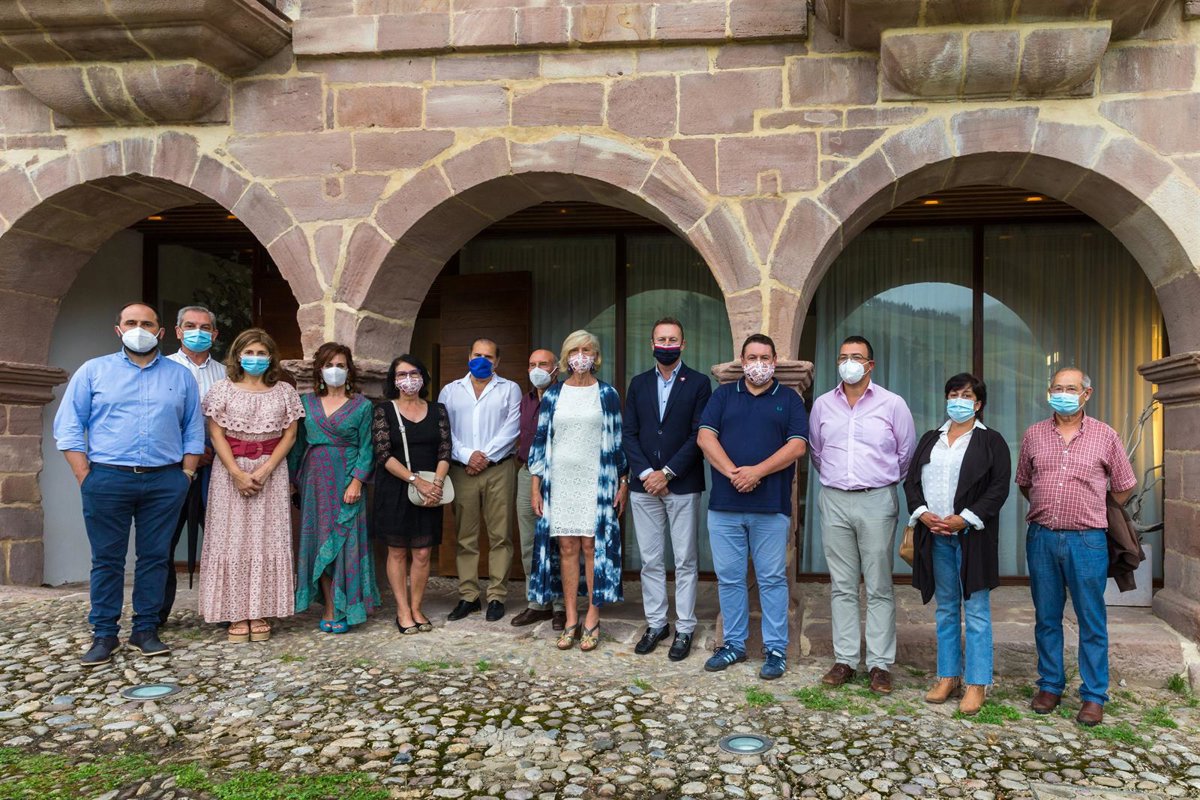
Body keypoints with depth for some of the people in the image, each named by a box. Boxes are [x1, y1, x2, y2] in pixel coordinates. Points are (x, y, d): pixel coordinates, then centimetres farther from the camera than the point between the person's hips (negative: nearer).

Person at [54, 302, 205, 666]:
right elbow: (69, 428, 3)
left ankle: (146, 629, 14)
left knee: (155, 557, 5)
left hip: (165, 482, 1)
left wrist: (186, 474, 2)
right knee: (107, 559, 3)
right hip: (108, 479, -1)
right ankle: (104, 634, 11)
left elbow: (193, 431, 13)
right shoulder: (93, 371, 7)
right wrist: (86, 477, -5)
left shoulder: (181, 377, 12)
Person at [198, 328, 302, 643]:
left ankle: (260, 613, 7)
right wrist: (237, 472, -13)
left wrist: (264, 470, -10)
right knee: (232, 539, 0)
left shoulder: (284, 391, 6)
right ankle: (236, 615, 6)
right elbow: (216, 435, -2)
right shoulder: (223, 389, 3)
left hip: (271, 471, 1)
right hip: (230, 470, -1)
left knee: (266, 539, 1)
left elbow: (289, 435, 2)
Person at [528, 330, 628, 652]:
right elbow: (540, 441, 8)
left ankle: (592, 619, 8)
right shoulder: (552, 396, 8)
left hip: (597, 481, -2)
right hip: (560, 481, 2)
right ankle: (571, 619, 11)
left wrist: (623, 483, 1)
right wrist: (535, 487, 4)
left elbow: (618, 441, 5)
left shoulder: (608, 395, 4)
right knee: (566, 547, 3)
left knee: (592, 545, -2)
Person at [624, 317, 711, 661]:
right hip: (644, 485, 3)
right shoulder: (638, 384, 10)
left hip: (682, 486, -3)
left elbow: (699, 435, -7)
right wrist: (645, 473, -8)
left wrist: (667, 473, -13)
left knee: (685, 562, 4)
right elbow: (630, 434, 5)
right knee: (650, 561, 9)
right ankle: (655, 624, 21)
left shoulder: (698, 383, -1)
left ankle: (684, 629, 13)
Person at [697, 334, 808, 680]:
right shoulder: (723, 395, 11)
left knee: (772, 579, 4)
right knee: (729, 578, 8)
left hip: (771, 507, -2)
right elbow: (705, 437, 0)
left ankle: (776, 649, 12)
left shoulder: (789, 399, 8)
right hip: (724, 505, 2)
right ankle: (733, 644, 20)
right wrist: (733, 473, -13)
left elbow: (797, 445, -4)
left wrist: (757, 471, -15)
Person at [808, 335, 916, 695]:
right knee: (841, 586, 7)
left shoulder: (892, 404, 0)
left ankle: (880, 664, 8)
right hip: (834, 501, 3)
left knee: (879, 587, 1)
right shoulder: (822, 404, 8)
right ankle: (845, 659, 15)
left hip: (877, 501, -3)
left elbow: (907, 455, 8)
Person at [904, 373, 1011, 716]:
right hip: (935, 535, 4)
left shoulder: (991, 441, 1)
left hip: (972, 536, -4)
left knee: (976, 610, -2)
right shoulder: (930, 440, 15)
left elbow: (999, 488, -6)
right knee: (945, 610, 12)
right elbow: (911, 481, 12)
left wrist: (964, 519, -15)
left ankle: (977, 684, 5)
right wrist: (922, 514, -6)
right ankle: (948, 676, 20)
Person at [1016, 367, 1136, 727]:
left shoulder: (1105, 436, 1)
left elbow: (1123, 488, 10)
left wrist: (1094, 516, 12)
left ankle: (1094, 696, 14)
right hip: (1041, 538, 2)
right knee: (1046, 618, 11)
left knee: (1092, 622, 4)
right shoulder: (1033, 435, 7)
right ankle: (1050, 686, 23)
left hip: (1086, 540, -2)